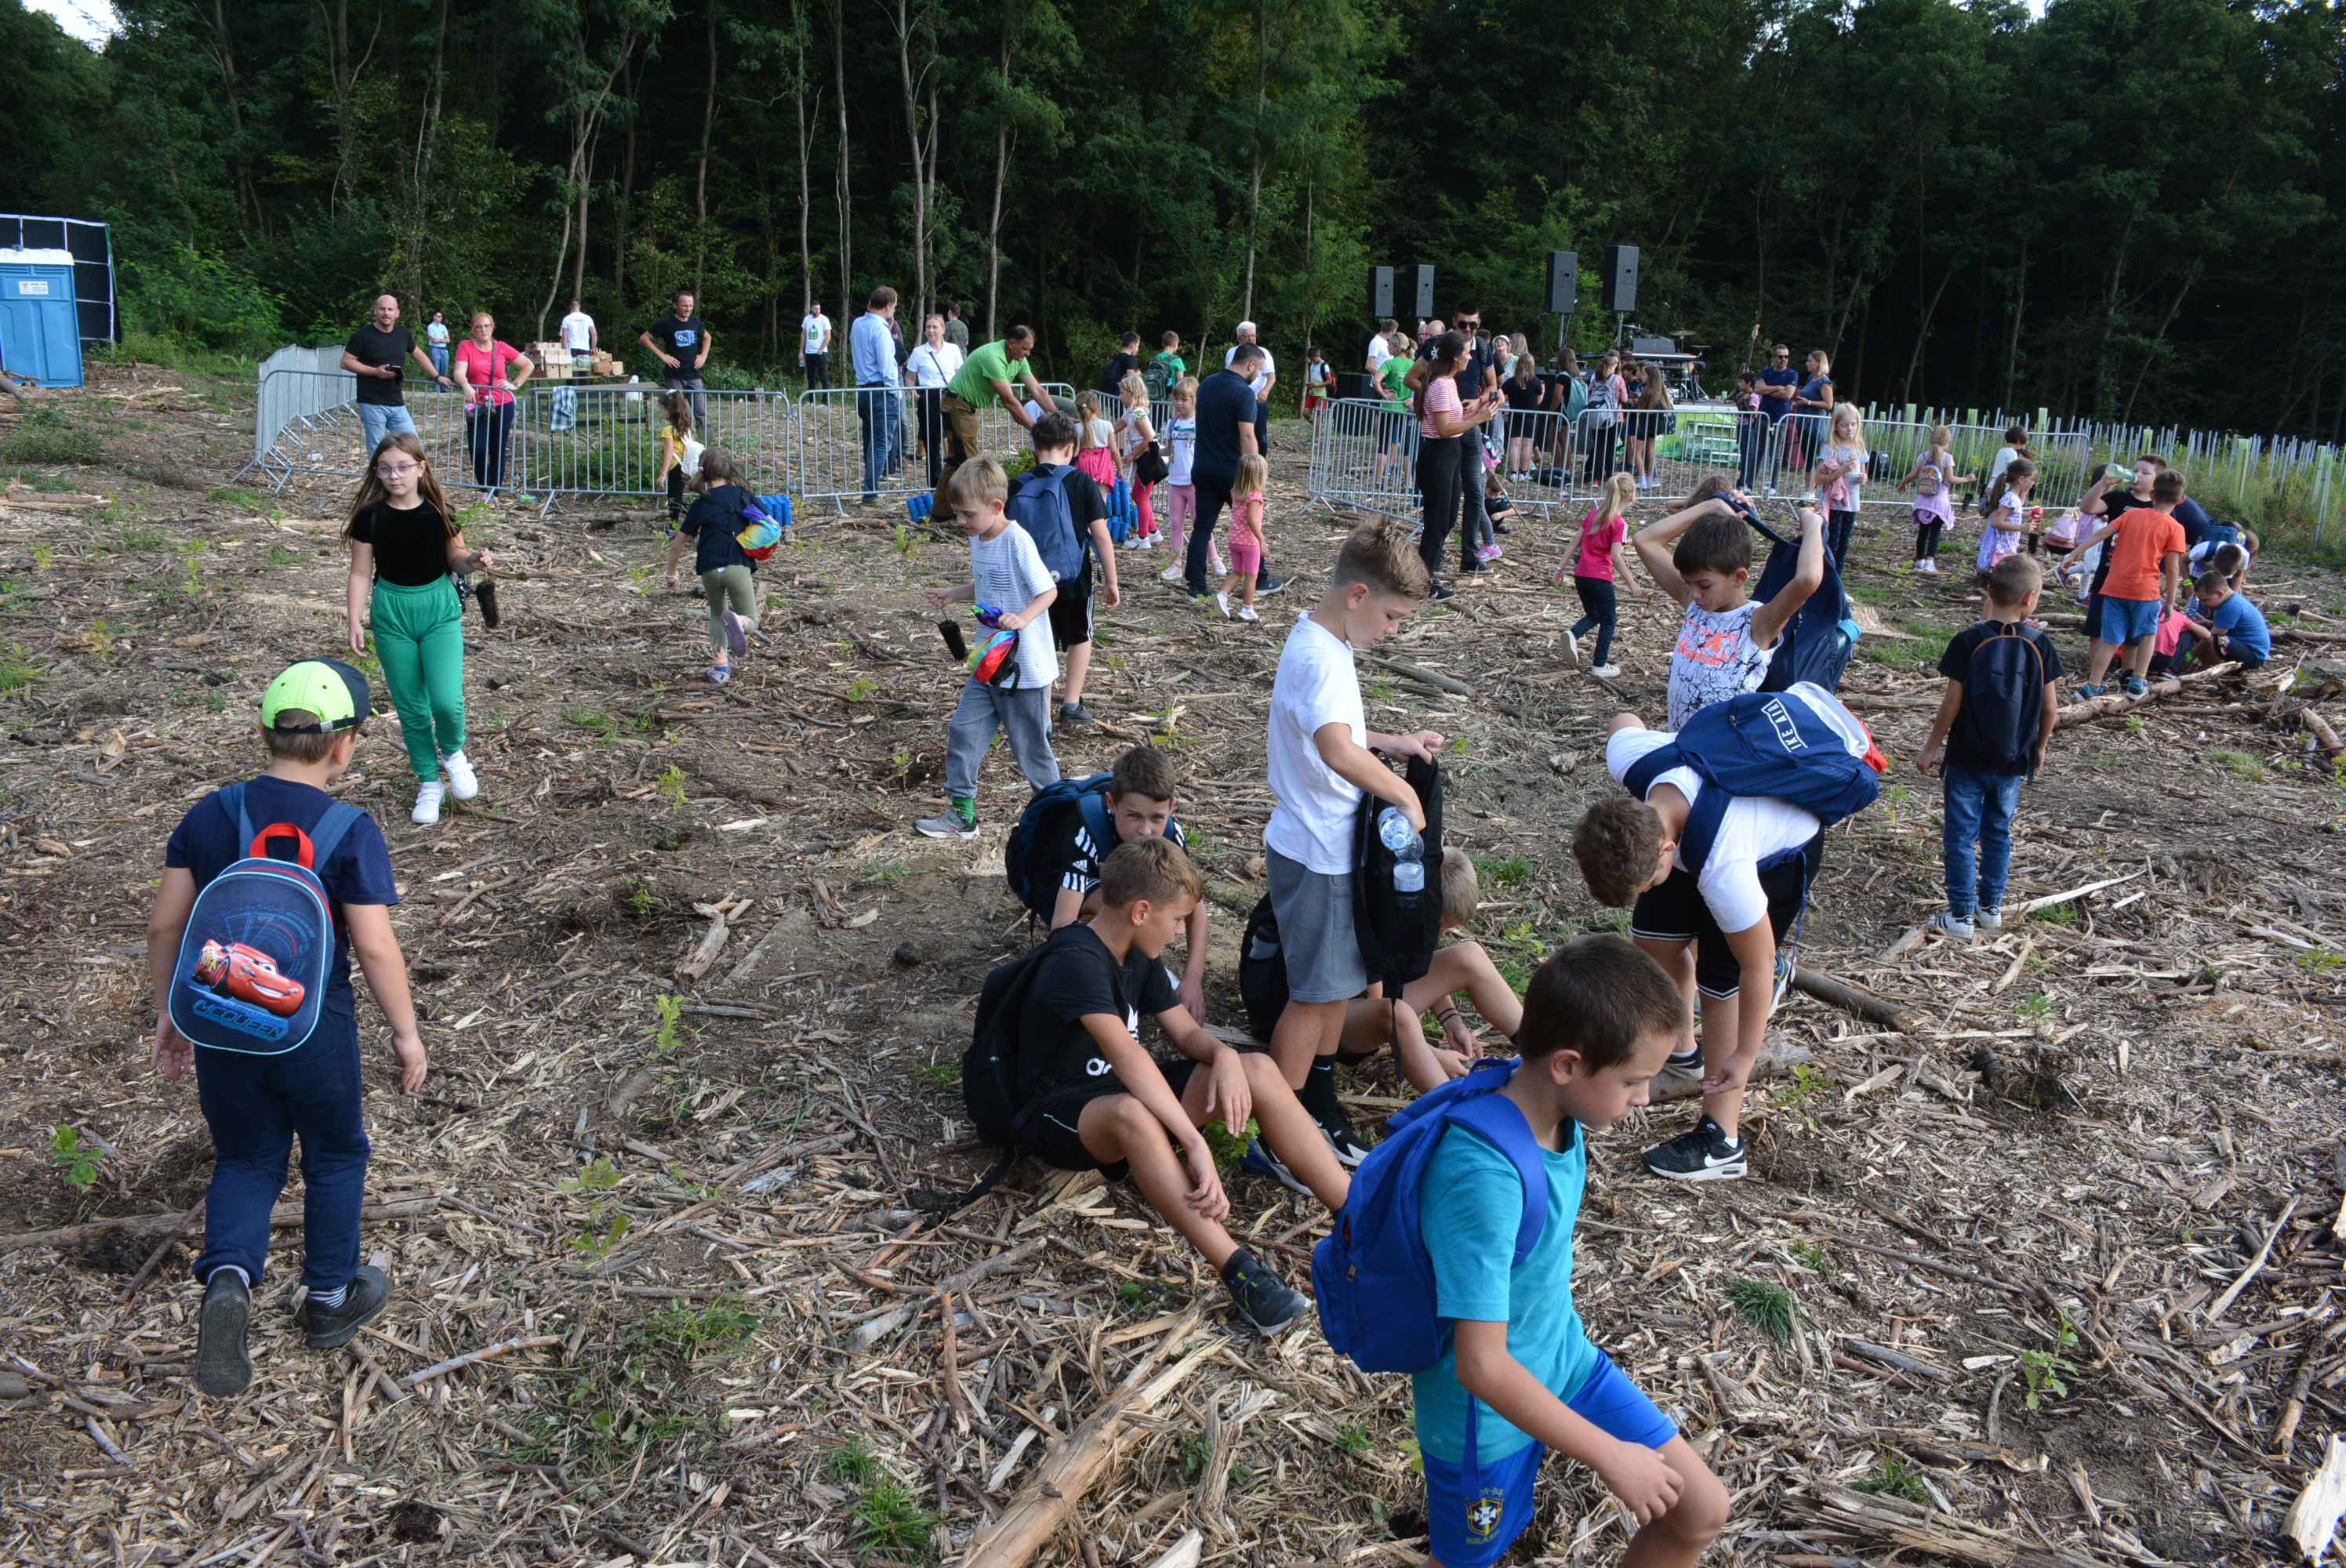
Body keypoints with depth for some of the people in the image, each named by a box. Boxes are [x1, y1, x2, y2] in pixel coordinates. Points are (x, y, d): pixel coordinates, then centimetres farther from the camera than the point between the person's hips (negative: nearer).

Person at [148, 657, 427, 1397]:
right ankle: (331, 1297, 33)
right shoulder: (351, 834, -16)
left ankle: (228, 1277, -5)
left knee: (245, 1160, 20)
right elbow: (377, 949, -17)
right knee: (335, 1156, 20)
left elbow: (164, 925, 2)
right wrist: (406, 1030, -4)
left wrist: (168, 1012, 14)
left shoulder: (208, 815, -2)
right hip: (314, 1030, -3)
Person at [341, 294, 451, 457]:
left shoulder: (403, 334, 9)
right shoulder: (363, 335, -5)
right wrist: (375, 371, -15)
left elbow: (417, 354, 25)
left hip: (397, 404, 5)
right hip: (372, 405, -5)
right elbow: (346, 362, -5)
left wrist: (437, 376, 25)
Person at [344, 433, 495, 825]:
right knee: (410, 706, 7)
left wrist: (472, 561, -15)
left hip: (439, 607, -1)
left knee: (446, 701, -14)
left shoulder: (439, 512, -6)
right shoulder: (371, 517, -6)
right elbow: (360, 573, -1)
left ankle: (452, 751, 20)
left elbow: (454, 559, 7)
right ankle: (429, 782, 23)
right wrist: (356, 621, -9)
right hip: (391, 611, 1)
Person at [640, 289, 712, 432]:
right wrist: (662, 355, -11)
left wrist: (703, 355, 10)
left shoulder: (695, 322, 6)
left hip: (694, 376, 3)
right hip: (674, 376, -3)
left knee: (702, 413, -3)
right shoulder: (667, 323, -7)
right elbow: (643, 338, -4)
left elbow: (707, 337, 26)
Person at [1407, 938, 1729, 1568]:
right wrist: (1612, 1457, -24)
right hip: (1489, 1405, -7)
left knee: (1701, 1512, 8)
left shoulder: (1559, 1114, -12)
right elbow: (1482, 1367, -33)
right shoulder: (1483, 1174, -36)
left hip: (1565, 1358, 7)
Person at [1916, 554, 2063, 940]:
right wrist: (2039, 747, 16)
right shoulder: (2041, 644, -6)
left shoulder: (1969, 641, -13)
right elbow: (2050, 708, -1)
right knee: (1998, 832, 18)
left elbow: (1952, 703, -12)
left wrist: (1932, 747, 0)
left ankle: (1961, 916, 6)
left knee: (1961, 836, 4)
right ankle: (1991, 907, 26)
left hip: (1968, 758, -3)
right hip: (2013, 761, 3)